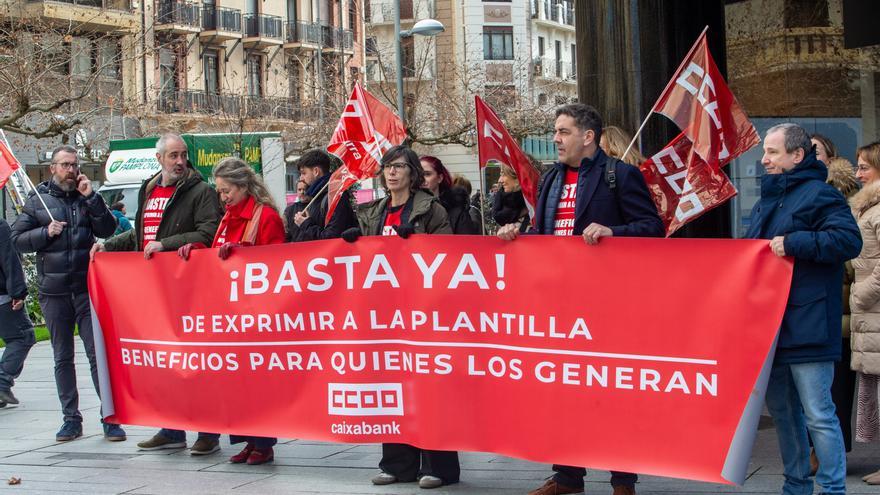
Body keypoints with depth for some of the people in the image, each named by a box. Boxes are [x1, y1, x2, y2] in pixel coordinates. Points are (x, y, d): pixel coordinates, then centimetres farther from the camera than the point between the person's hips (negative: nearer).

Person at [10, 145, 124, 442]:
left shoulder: (87, 197, 7)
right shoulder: (38, 200, 7)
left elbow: (107, 230, -4)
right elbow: (17, 239, 5)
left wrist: (91, 198, -11)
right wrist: (46, 232, -10)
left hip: (87, 289, -1)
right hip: (54, 291, 1)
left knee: (98, 354, -5)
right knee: (63, 358, 8)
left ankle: (110, 418, -2)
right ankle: (71, 418, 16)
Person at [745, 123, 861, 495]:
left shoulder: (819, 195, -8)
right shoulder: (767, 201, 18)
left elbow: (849, 239, -22)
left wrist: (794, 244, -23)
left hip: (806, 327, -9)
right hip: (770, 325, 9)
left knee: (818, 415, -7)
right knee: (782, 410, 15)